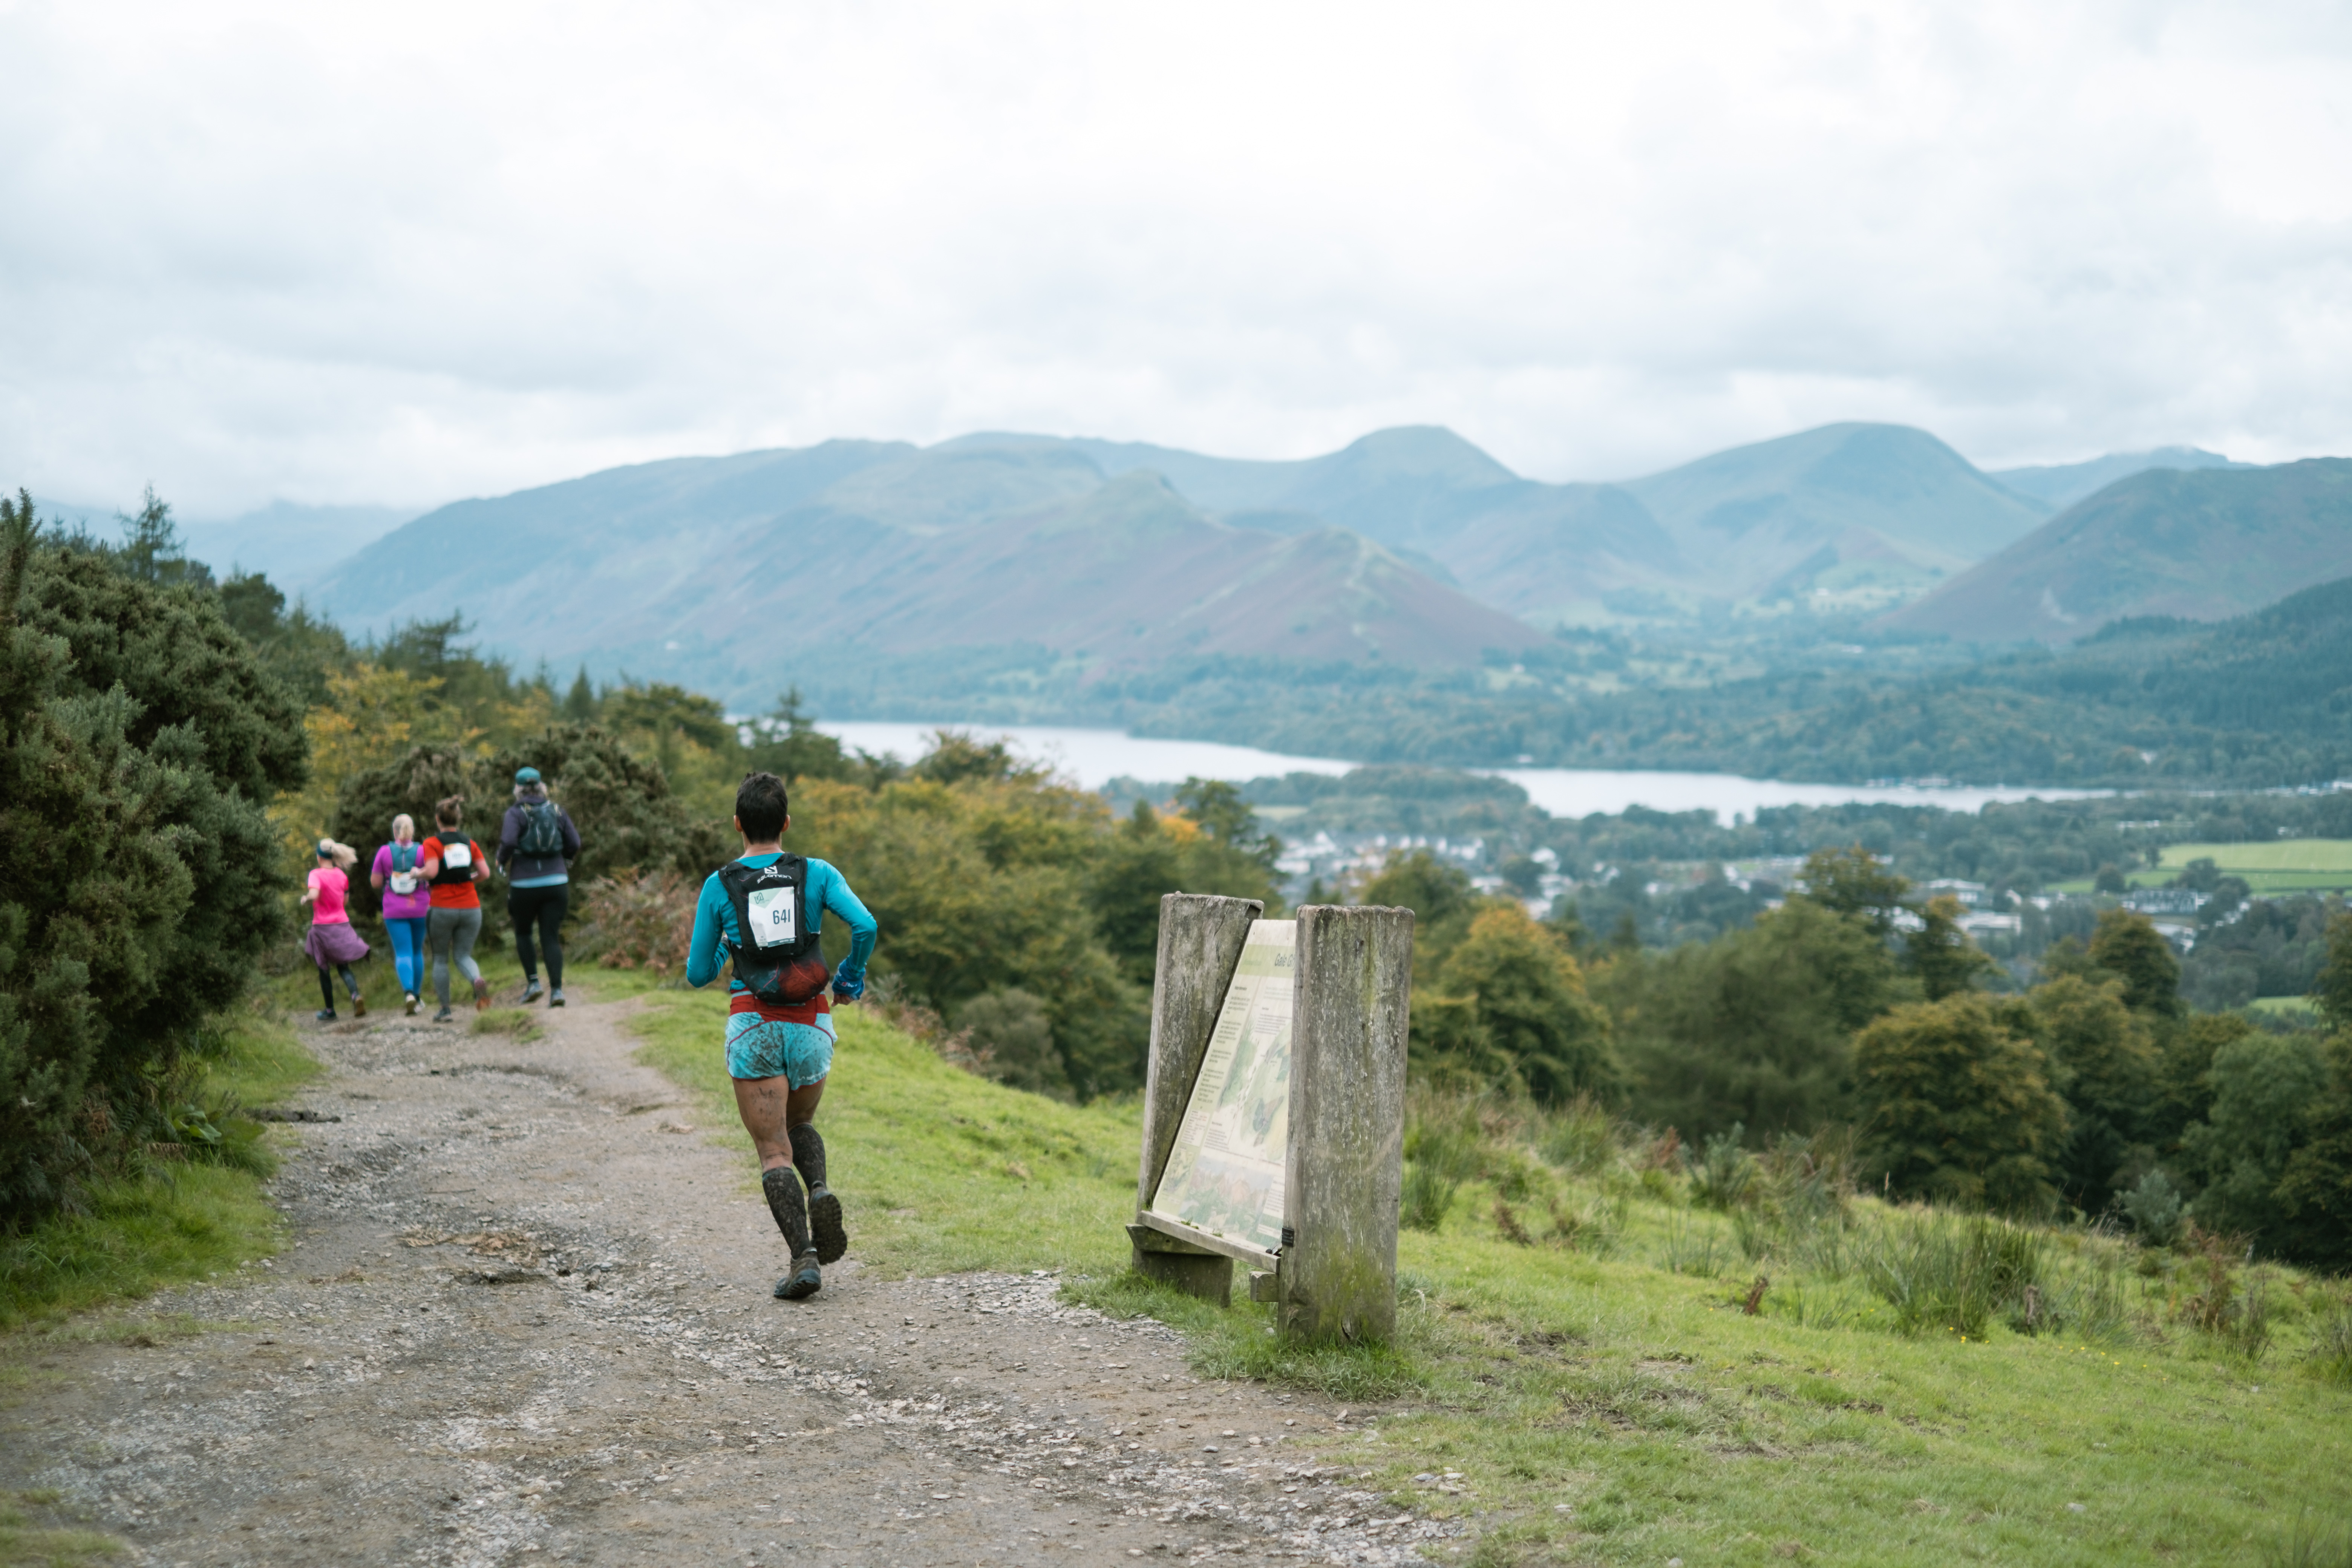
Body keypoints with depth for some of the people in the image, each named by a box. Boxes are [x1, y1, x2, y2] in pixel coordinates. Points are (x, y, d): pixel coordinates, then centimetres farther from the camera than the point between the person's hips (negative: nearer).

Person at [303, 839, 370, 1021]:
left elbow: (314, 895, -28)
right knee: (343, 967, 9)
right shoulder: (342, 875, 4)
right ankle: (355, 995, -19)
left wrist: (305, 899, -8)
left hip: (322, 926, -4)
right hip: (342, 925, 4)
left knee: (324, 969, 10)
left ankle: (330, 1011, 17)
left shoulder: (317, 874, -12)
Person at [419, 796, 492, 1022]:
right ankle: (478, 980, -25)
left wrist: (418, 873, 2)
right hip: (471, 908, 3)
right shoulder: (469, 843, 9)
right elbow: (485, 872, 2)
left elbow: (432, 871, -18)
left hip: (443, 908, -3)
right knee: (463, 955, 8)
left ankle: (445, 1009, 9)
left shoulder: (432, 844, -4)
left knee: (440, 958, 11)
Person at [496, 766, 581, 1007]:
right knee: (551, 939, 3)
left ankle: (533, 983, 7)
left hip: (525, 885, -2)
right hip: (556, 883, 2)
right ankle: (557, 990, -11)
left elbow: (508, 842, -19)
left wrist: (501, 862, 1)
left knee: (522, 933, 19)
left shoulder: (516, 813, -5)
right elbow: (574, 844, 4)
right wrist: (565, 862, 23)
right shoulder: (556, 810, 5)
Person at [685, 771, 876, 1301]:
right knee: (800, 1125, 26)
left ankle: (804, 1256, -17)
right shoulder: (818, 874, 1)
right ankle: (820, 1191, -5)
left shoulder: (719, 886, 0)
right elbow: (865, 926, -13)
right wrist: (852, 974, 6)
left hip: (753, 1027, -2)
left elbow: (698, 974, 5)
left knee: (774, 1151, 0)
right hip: (811, 1025, 2)